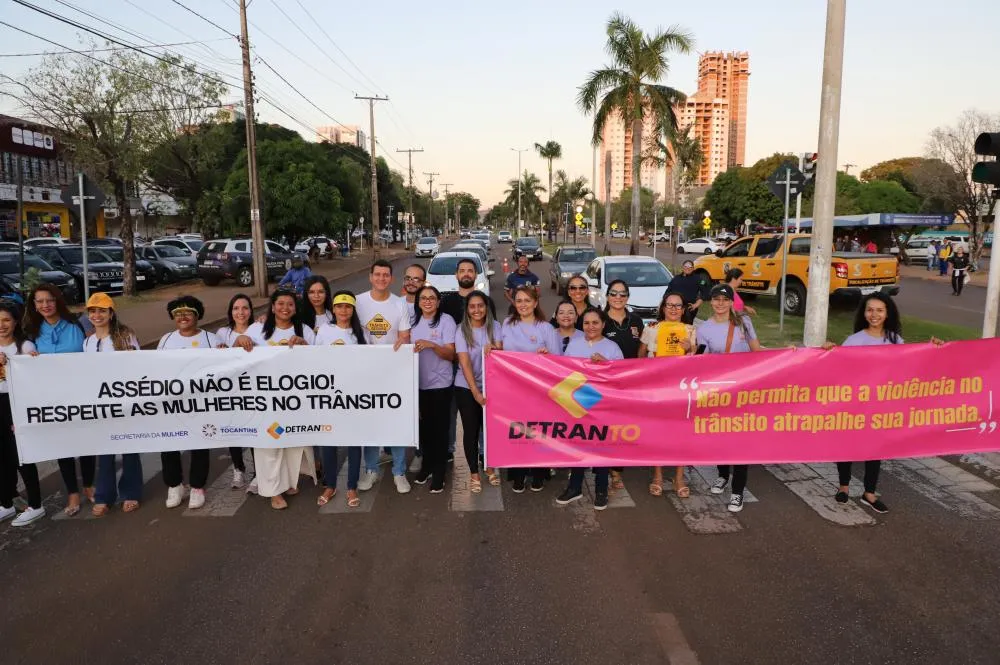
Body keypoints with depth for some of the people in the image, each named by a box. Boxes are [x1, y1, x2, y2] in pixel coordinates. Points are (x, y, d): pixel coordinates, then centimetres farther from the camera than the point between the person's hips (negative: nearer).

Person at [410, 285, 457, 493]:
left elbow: (450, 354, -14)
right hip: (418, 383, 5)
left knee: (439, 428, 2)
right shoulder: (413, 321, 7)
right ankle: (426, 465, 32)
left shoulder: (446, 321, -9)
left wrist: (431, 345, -27)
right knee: (424, 426, 16)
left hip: (440, 384, -5)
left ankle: (439, 474, 12)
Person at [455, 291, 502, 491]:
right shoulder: (462, 331, -9)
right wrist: (475, 392, -25)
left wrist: (492, 348, -31)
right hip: (466, 388, -2)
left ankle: (490, 468, 28)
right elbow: (465, 364, -16)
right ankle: (474, 474, 17)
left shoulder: (494, 326, -1)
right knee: (471, 430, 4)